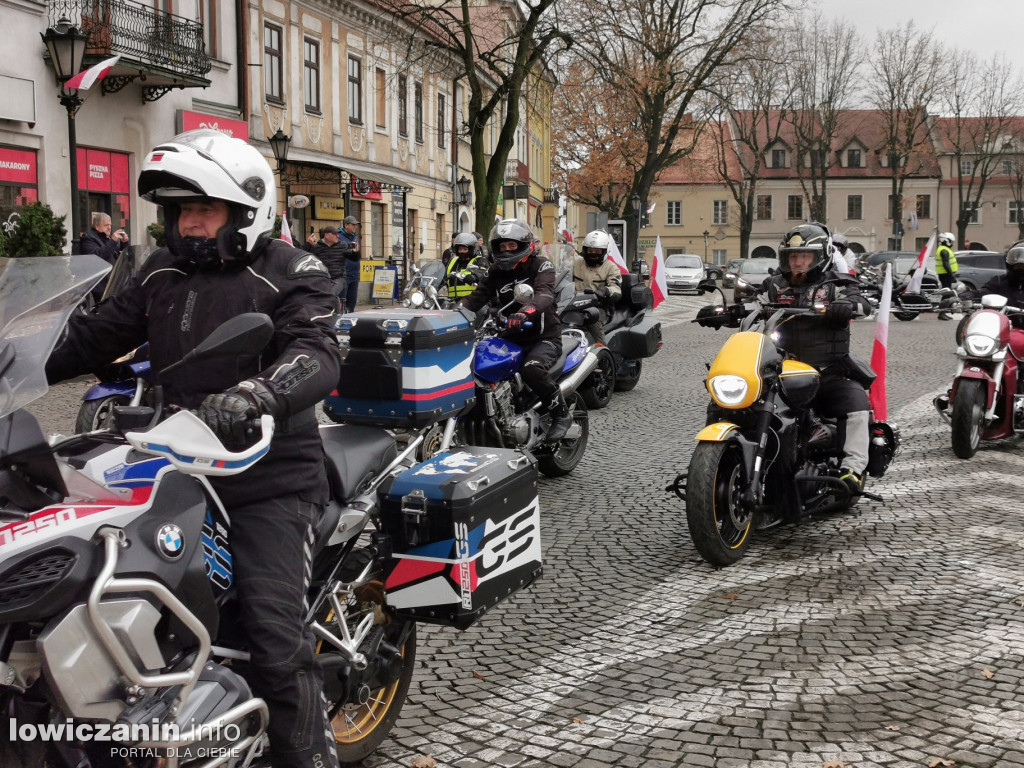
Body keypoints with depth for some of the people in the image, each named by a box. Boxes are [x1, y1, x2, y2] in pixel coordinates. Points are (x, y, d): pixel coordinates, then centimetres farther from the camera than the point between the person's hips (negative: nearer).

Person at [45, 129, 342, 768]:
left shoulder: (292, 273, -5)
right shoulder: (164, 273, 14)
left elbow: (317, 356, -21)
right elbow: (96, 335, 18)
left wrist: (250, 396, -41)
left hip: (269, 480, -6)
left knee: (276, 632, -16)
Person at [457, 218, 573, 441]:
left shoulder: (541, 266, -6)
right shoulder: (495, 272, 11)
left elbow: (544, 295, -26)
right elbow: (477, 297, 1)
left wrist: (525, 312, -48)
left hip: (544, 337, -6)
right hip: (510, 338, 6)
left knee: (532, 368, -35)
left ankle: (561, 414, -15)